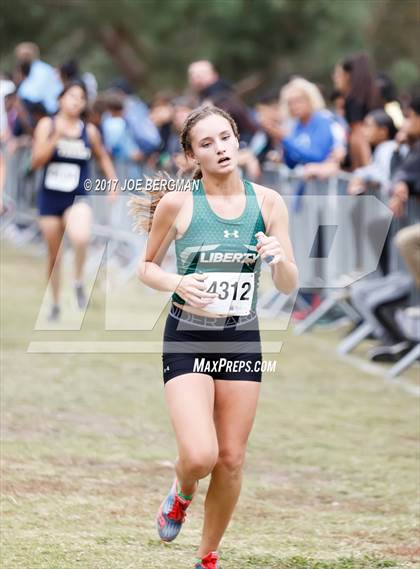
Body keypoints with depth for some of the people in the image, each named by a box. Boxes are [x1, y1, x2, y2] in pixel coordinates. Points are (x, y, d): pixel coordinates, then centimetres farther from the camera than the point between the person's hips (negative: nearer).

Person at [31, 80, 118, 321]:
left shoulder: (89, 131, 2)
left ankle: (79, 283, -6)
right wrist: (56, 138, -20)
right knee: (54, 254, 10)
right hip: (50, 196, 1)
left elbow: (103, 157, 19)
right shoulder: (47, 125, -2)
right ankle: (55, 304, 28)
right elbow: (37, 161, -10)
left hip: (77, 197, -1)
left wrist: (113, 181, 9)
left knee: (81, 238, -31)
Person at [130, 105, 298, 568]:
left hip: (242, 339, 3)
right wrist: (176, 283, -15)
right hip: (188, 338, -3)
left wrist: (280, 259, -19)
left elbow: (288, 286, 4)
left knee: (231, 461, 5)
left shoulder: (267, 202, 0)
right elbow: (146, 266, 6)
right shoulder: (177, 203, -7)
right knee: (199, 456, -18)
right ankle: (182, 493, 19)